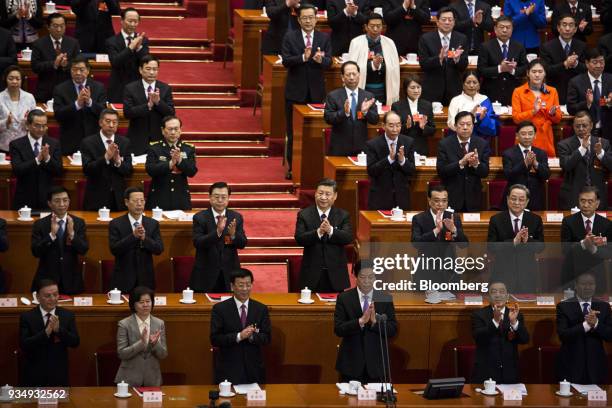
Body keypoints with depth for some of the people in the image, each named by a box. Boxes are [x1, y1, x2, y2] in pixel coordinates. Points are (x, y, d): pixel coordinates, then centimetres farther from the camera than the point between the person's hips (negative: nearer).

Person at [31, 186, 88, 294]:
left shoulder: (78, 223, 1)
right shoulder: (40, 224, -2)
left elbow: (83, 250, -6)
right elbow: (36, 252, -11)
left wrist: (72, 234, -22)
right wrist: (51, 234, -23)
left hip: (71, 281, 1)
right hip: (46, 280, -1)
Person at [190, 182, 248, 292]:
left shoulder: (236, 217, 4)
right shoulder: (200, 217, -4)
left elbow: (243, 244, -2)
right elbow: (197, 243, -16)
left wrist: (233, 235, -24)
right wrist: (217, 232, -30)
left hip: (229, 274, 2)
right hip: (206, 274, -2)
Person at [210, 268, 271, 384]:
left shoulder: (261, 309, 5)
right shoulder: (220, 309, -3)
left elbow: (266, 338, 3)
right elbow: (214, 339, -9)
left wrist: (252, 336, -18)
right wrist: (239, 336, -21)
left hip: (254, 370, 3)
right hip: (228, 370, -3)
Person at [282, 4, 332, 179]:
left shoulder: (324, 38, 3)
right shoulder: (290, 37, -2)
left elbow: (329, 62, -7)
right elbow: (285, 61, -13)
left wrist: (320, 60, -30)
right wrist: (303, 58, -29)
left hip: (316, 91, 1)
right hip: (295, 92, -1)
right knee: (293, 132, 5)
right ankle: (293, 167, 14)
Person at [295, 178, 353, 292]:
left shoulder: (343, 215, 4)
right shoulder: (304, 214, 2)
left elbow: (348, 238, -10)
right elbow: (299, 238, -11)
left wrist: (330, 231, -28)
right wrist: (318, 232, -27)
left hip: (336, 274, 1)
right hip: (312, 272, -1)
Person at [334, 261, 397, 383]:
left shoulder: (385, 299, 2)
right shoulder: (344, 298, -1)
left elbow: (393, 331, -2)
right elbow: (338, 329, -9)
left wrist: (375, 321, -20)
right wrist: (360, 321, -23)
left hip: (376, 364, 1)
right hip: (351, 362, -1)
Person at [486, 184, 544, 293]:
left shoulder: (535, 220, 2)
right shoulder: (496, 220, -3)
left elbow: (540, 247, 0)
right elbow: (491, 247, -11)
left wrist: (527, 240, -21)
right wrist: (513, 242, -24)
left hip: (527, 275, 1)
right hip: (503, 274, -1)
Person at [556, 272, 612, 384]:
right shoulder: (564, 306, -1)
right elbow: (562, 335, -12)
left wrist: (596, 323, -19)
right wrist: (586, 325, -24)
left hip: (596, 367, 2)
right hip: (571, 366, -2)